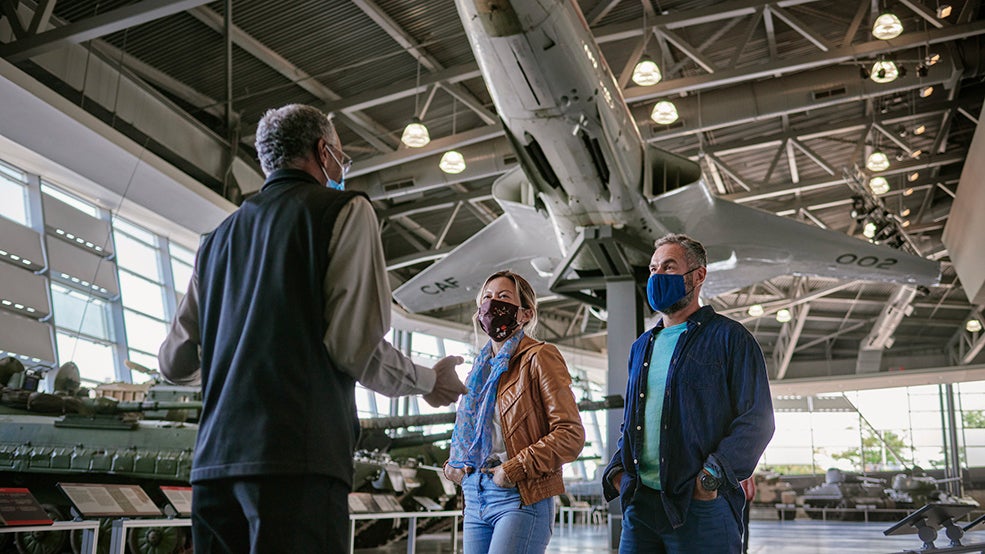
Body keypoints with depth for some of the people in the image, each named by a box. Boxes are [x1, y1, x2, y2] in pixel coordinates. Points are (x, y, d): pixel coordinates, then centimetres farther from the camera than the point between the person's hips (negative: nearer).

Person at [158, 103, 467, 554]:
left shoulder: (219, 238, 20)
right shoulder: (345, 210, 3)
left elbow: (176, 364, 18)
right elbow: (354, 345, -8)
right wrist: (429, 382, 10)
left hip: (213, 465, 7)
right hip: (297, 459, -6)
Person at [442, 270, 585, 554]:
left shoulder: (539, 357, -4)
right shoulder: (482, 366, 17)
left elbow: (571, 434, -11)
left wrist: (515, 468, -16)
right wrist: (452, 464, 8)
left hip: (521, 497, -7)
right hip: (475, 497, 7)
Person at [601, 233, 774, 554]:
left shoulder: (729, 338, 1)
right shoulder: (641, 347, 19)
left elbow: (756, 419, -6)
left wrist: (713, 475, -17)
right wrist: (618, 468, 6)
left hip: (701, 505, -5)